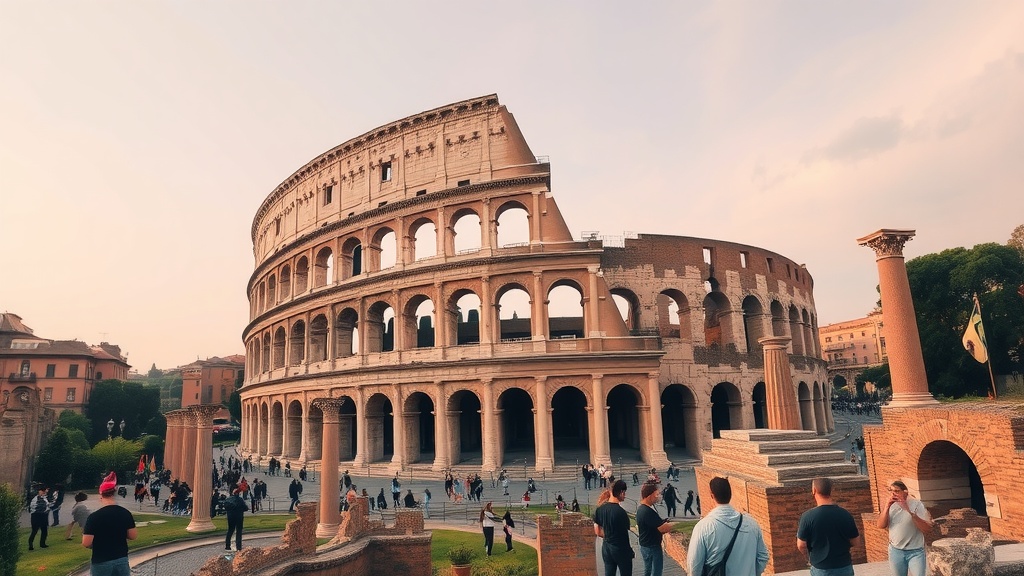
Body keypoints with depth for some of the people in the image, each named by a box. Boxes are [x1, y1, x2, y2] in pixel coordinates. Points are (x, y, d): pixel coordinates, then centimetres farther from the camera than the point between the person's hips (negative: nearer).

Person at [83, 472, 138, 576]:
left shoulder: (94, 517, -14)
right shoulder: (125, 513, -3)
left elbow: (86, 543, -13)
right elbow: (133, 536, 2)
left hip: (101, 563, -3)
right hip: (122, 560, 3)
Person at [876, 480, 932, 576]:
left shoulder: (916, 504, -9)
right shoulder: (891, 505, 2)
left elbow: (927, 528, -17)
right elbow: (881, 525, -7)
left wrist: (910, 511, -29)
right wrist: (887, 506, -18)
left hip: (915, 551, -3)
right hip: (895, 551, 4)